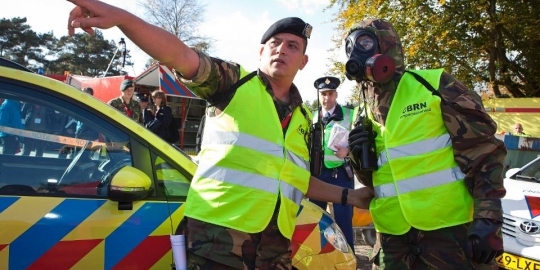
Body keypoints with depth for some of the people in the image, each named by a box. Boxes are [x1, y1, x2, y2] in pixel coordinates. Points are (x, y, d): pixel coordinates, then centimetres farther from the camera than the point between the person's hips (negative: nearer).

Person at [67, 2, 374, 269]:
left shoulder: (303, 118, 15)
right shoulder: (234, 81, 0)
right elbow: (180, 56, -15)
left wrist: (348, 195, 18)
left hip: (275, 243, 6)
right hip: (218, 230, -5)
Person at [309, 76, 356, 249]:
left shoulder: (349, 114, 2)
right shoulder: (312, 117, 12)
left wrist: (348, 151, -19)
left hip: (341, 173, -4)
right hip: (317, 173, 4)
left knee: (343, 220, -1)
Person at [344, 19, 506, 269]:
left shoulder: (435, 85, -5)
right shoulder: (364, 114, 10)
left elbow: (483, 152, -7)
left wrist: (488, 218, -14)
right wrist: (360, 159, -4)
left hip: (448, 226, -4)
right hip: (394, 233, 5)